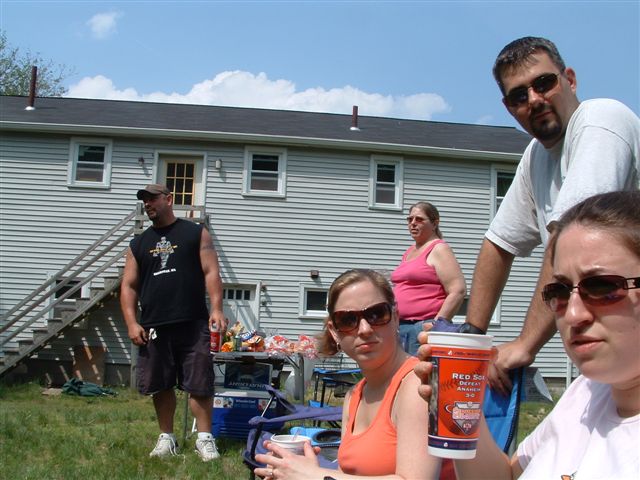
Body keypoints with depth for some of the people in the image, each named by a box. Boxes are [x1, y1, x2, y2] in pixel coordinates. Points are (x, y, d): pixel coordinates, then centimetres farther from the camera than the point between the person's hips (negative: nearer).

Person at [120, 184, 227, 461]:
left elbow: (211, 272, -1)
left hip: (193, 324, -3)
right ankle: (166, 437, 23)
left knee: (199, 383, -2)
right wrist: (132, 323, 0)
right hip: (154, 327, 3)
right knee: (160, 385, 9)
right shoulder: (138, 244, 16)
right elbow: (129, 286, 12)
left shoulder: (196, 233, 7)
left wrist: (216, 308, -13)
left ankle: (204, 438, 8)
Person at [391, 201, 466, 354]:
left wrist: (437, 324, -17)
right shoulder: (409, 252, 21)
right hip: (400, 327, 8)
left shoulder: (439, 249, -4)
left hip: (424, 327, -8)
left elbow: (458, 291, -14)